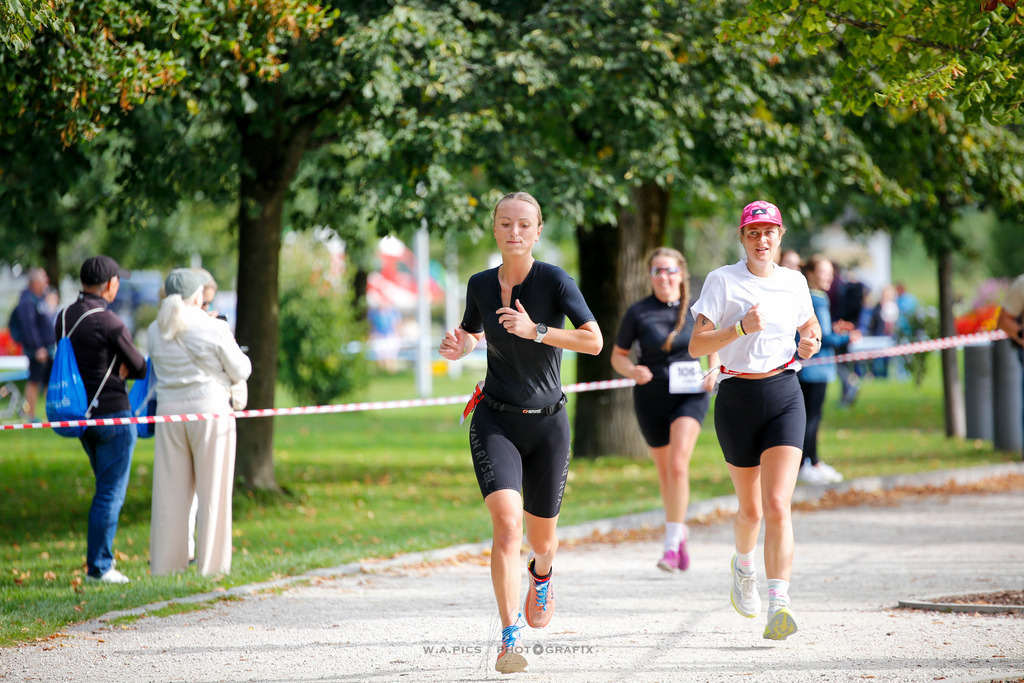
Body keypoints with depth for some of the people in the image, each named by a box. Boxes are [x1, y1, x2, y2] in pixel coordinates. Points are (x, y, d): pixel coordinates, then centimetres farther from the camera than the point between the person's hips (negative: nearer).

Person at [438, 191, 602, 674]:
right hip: (495, 421, 1)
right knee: (506, 523, -21)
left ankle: (542, 574, 52)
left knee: (541, 538, 13)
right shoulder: (481, 285, 1)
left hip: (547, 423, -1)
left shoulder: (554, 280, -9)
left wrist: (536, 330, -26)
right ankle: (509, 640, -22)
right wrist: (460, 346, -1)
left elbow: (594, 341, -17)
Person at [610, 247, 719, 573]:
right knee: (665, 472, 11)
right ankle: (680, 532, 36)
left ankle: (672, 544, -17)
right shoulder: (638, 312, -3)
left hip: (691, 394, -1)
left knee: (678, 463, -19)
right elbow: (618, 355, 5)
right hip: (652, 396, 1)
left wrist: (713, 372, 0)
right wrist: (632, 371, -16)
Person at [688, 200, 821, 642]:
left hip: (784, 395, 1)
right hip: (737, 398, -1)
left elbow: (809, 329, 27)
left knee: (778, 505, -15)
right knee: (750, 507, 12)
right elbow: (696, 346, -9)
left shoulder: (794, 283, 7)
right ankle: (744, 565, 46)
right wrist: (742, 327, -22)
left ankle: (778, 605, -23)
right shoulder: (722, 281, -2)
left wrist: (810, 344, 4)